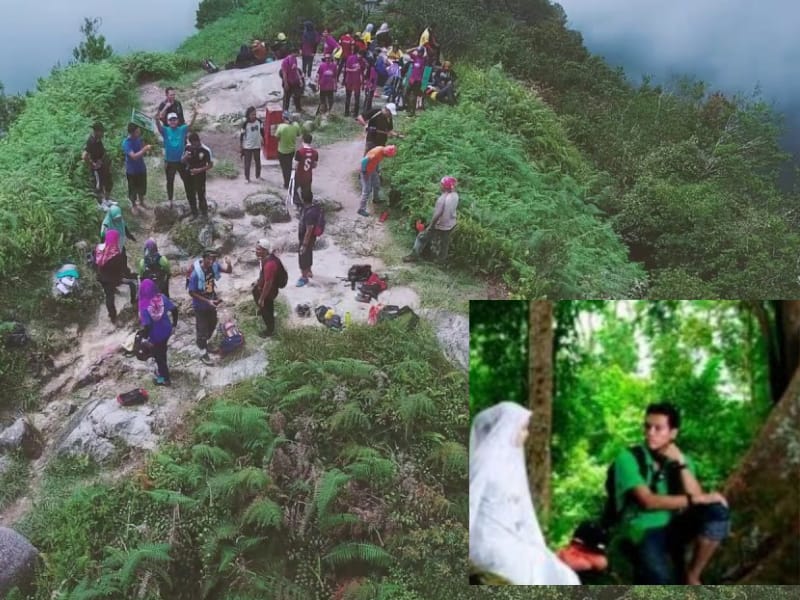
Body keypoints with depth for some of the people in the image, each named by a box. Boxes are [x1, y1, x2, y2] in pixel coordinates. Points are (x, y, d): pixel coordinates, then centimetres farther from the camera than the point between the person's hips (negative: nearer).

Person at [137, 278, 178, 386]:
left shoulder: (144, 305, -29)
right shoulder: (162, 297, -16)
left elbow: (147, 325, -29)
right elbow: (174, 309, -10)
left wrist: (143, 335, -11)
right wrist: (174, 322, 8)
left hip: (156, 334, -5)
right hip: (166, 329, 5)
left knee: (158, 355, 18)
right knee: (162, 351, 29)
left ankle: (165, 378, 32)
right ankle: (163, 371, 51)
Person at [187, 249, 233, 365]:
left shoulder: (213, 266, -15)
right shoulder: (196, 274, -32)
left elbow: (229, 271, -2)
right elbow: (192, 292, -24)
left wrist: (229, 264, -26)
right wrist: (207, 301, -26)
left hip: (211, 302, 7)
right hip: (201, 306, -7)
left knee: (212, 325, 25)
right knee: (202, 329, 8)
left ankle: (204, 343, 51)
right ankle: (204, 353, 26)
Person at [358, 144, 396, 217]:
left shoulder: (383, 151, -7)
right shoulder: (376, 153, -35)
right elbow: (364, 161, -34)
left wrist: (378, 169, 15)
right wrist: (364, 172, -25)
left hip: (373, 170, 9)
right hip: (366, 171, -9)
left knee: (377, 185, 25)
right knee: (367, 190, -7)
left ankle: (375, 199, 51)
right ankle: (361, 209, -1)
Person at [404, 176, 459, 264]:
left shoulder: (442, 199, -31)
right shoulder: (455, 195, -10)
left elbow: (437, 215, -26)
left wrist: (431, 226, -14)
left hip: (440, 226, -6)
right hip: (451, 224, 6)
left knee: (422, 238, 12)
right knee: (444, 242, 26)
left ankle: (414, 256, 22)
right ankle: (442, 259, 41)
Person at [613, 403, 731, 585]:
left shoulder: (680, 460, 8)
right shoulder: (628, 458, -8)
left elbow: (696, 496, -7)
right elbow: (648, 501, -18)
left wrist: (680, 462, -14)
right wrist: (695, 500, -18)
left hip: (673, 527, 5)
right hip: (642, 531, -5)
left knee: (717, 512, -20)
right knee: (662, 581, -30)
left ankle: (692, 577, -6)